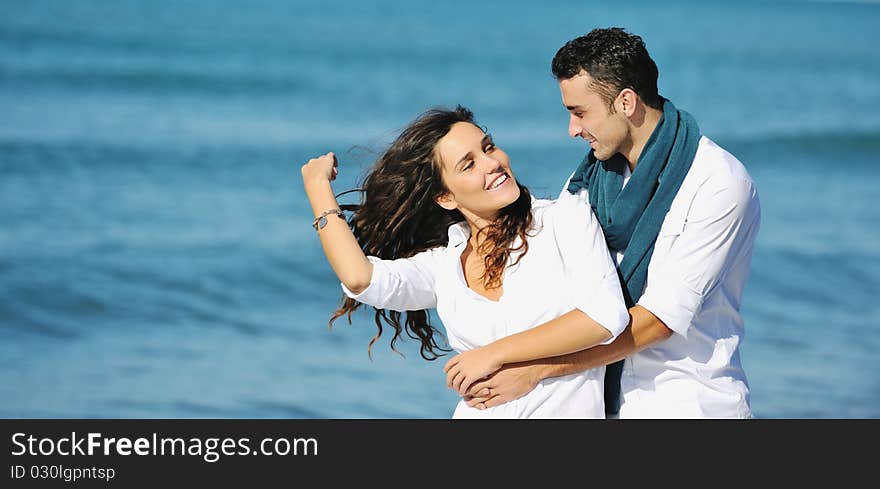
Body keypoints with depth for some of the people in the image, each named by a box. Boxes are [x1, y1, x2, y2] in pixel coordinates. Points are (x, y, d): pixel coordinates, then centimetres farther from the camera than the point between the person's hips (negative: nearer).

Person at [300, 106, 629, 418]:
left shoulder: (567, 217, 3)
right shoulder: (443, 262, 10)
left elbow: (605, 316, -9)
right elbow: (361, 279, -8)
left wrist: (494, 354, -8)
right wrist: (318, 186, 7)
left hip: (567, 409, -2)